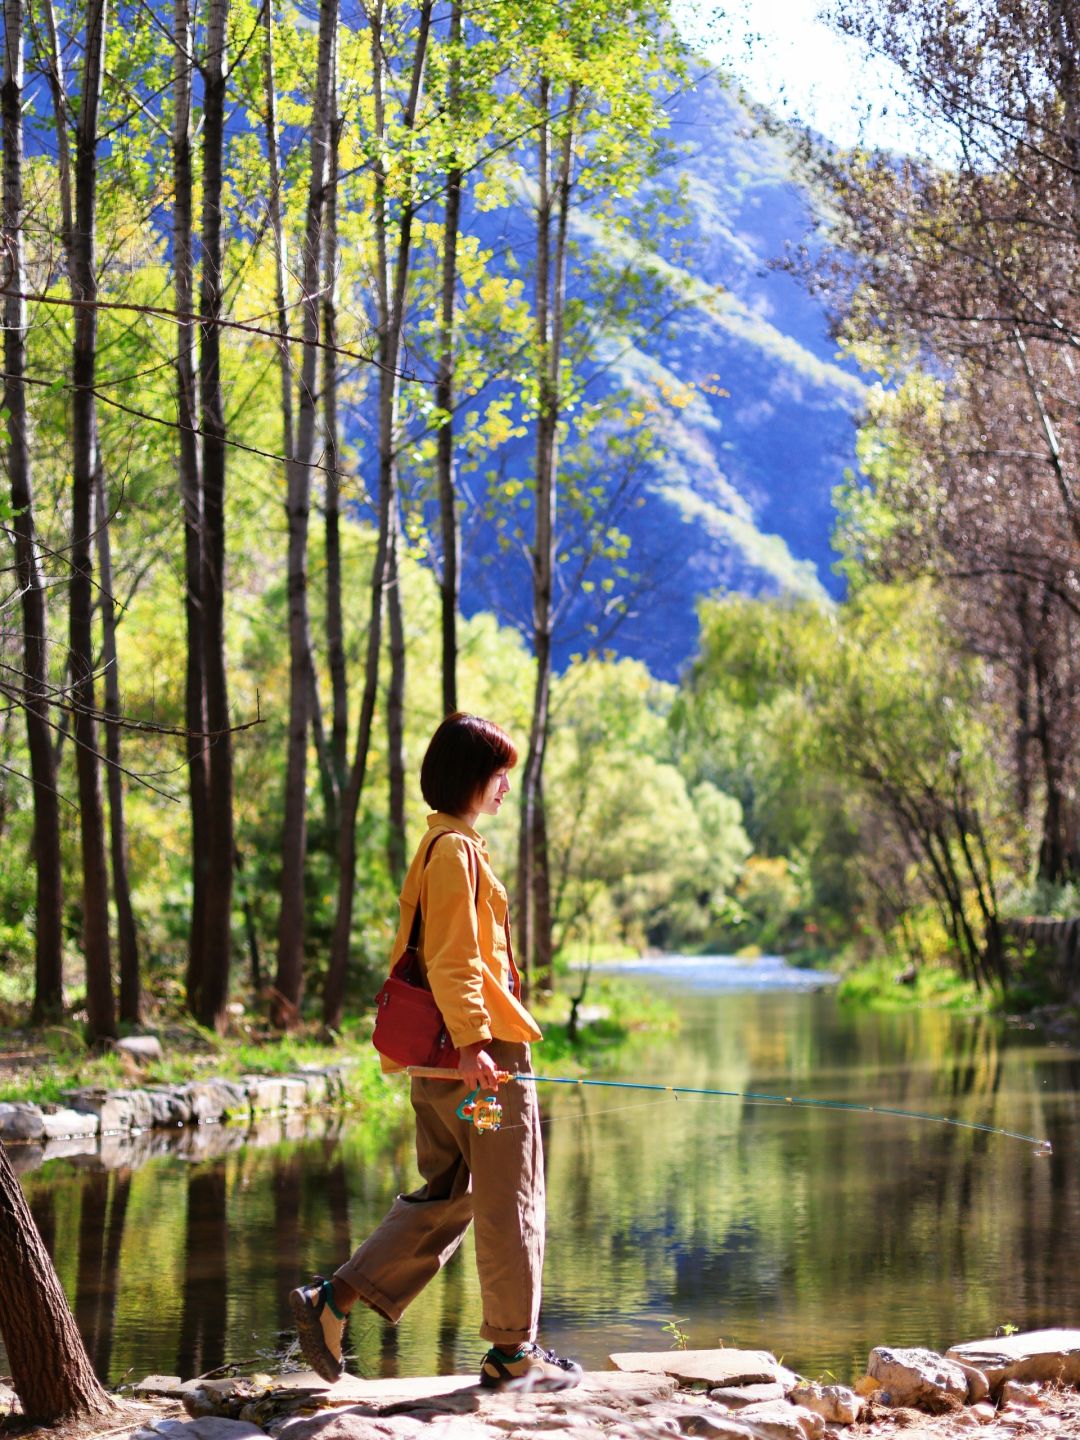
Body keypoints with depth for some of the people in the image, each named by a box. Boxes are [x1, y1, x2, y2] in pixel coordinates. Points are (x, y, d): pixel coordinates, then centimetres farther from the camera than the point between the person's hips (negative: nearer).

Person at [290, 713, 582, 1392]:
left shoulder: (440, 846, 18)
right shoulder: (457, 848, -13)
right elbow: (453, 959, -21)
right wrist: (473, 1042, -26)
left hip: (439, 1056, 10)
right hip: (483, 1055, -10)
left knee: (443, 1196, 14)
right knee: (510, 1202, 2)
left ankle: (332, 1302, 9)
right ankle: (513, 1352, 11)